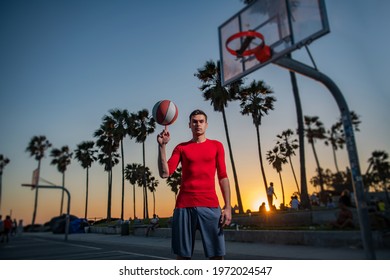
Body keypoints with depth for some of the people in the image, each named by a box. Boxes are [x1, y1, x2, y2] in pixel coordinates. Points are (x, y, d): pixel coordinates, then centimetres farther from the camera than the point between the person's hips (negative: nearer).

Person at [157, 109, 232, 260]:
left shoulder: (216, 145, 10)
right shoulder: (181, 148, 11)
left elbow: (223, 177, 6)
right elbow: (164, 173, 0)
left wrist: (228, 206, -2)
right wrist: (162, 146, -9)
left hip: (210, 205, 0)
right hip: (184, 205, 1)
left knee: (217, 254, -1)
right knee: (182, 254, 5)